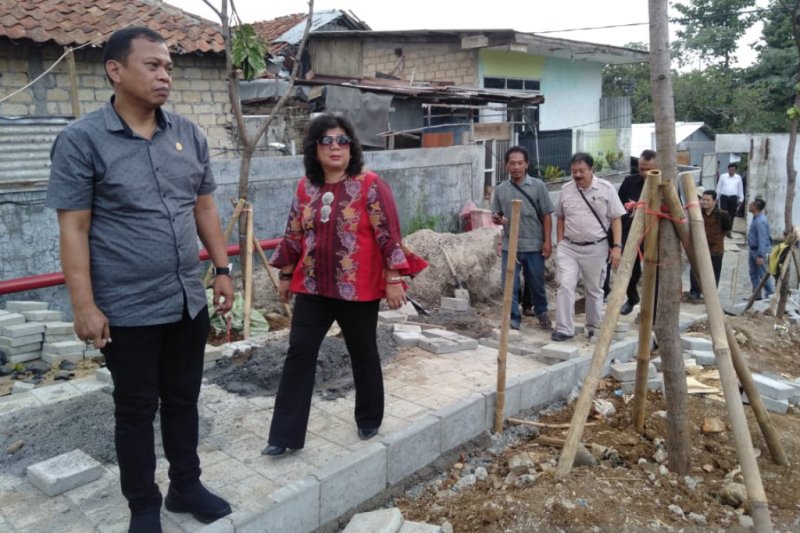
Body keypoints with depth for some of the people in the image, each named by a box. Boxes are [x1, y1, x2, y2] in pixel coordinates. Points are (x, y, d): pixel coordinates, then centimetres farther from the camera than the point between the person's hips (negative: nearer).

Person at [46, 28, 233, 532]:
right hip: (128, 310, -4)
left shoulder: (189, 134, 5)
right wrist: (85, 306, -13)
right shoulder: (82, 139, -9)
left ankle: (186, 486, 36)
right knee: (136, 411, 11)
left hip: (189, 302, 5)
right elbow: (74, 230, -10)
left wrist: (223, 269, 8)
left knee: (183, 400, 17)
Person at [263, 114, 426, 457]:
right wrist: (286, 275, 17)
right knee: (299, 355, 2)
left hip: (358, 289, -4)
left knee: (363, 355, 11)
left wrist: (394, 279, -14)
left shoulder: (370, 185, -9)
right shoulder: (305, 188, 6)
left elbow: (389, 235, -11)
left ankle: (369, 420, 33)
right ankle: (286, 435, 10)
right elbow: (294, 236, 13)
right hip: (312, 288, 4)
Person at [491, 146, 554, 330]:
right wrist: (497, 219, -12)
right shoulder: (500, 190, 4)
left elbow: (546, 216, -1)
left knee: (536, 284, 13)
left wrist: (547, 241, -6)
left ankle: (542, 313, 36)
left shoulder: (538, 186, -2)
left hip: (534, 245, -1)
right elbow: (496, 215, 12)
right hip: (510, 246, 2)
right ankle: (513, 320, 12)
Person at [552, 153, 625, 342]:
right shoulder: (566, 190, 2)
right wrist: (560, 244, 6)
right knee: (564, 286, -7)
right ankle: (564, 329, -1)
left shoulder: (606, 188, -5)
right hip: (568, 248, 1)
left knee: (594, 290, 11)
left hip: (595, 248, -1)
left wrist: (617, 246, -11)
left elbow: (616, 219, -4)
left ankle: (594, 328, 26)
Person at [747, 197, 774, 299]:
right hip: (753, 250, 10)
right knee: (753, 273, 15)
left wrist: (760, 256, -28)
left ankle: (771, 295, 9)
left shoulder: (760, 221, -24)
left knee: (763, 274, -1)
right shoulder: (755, 218, 7)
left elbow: (762, 239, -27)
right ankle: (756, 295, 24)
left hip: (760, 251, -10)